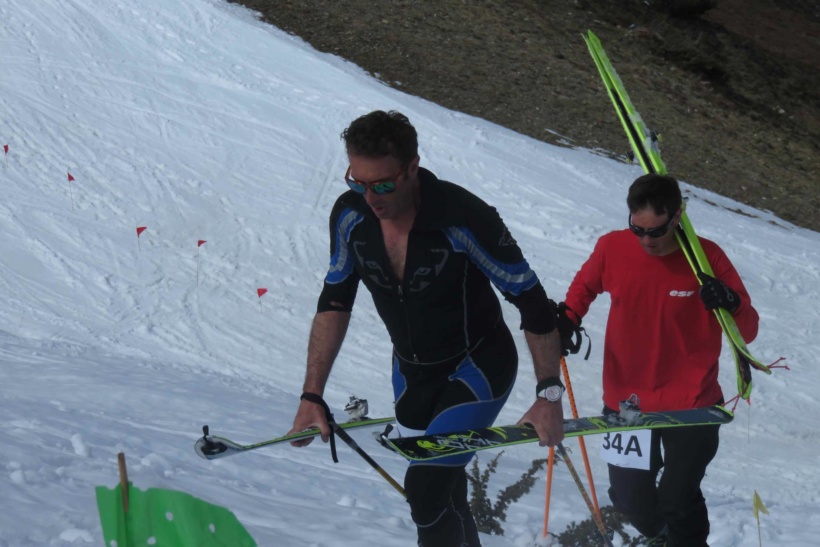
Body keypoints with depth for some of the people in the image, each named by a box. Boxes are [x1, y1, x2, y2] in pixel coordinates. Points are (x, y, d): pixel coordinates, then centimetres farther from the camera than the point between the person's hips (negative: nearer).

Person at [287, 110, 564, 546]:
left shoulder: (462, 218, -31)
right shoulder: (350, 215, -15)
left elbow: (533, 302, -22)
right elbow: (334, 302, -1)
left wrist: (549, 396, -22)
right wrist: (312, 397, -4)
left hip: (477, 371, -5)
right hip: (412, 374, 5)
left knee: (427, 491, -19)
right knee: (441, 496, 15)